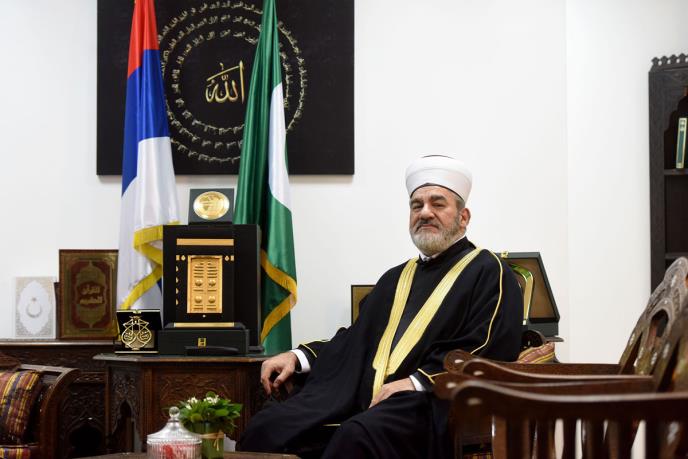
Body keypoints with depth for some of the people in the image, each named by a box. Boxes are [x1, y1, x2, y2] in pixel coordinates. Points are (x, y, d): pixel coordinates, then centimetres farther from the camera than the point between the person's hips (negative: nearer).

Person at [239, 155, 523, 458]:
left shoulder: (489, 273, 5)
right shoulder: (396, 278, 28)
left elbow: (488, 351, -9)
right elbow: (357, 339, 28)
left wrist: (417, 382, -19)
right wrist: (298, 356, 11)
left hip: (431, 405, -6)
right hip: (361, 399, 6)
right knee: (267, 427, -17)